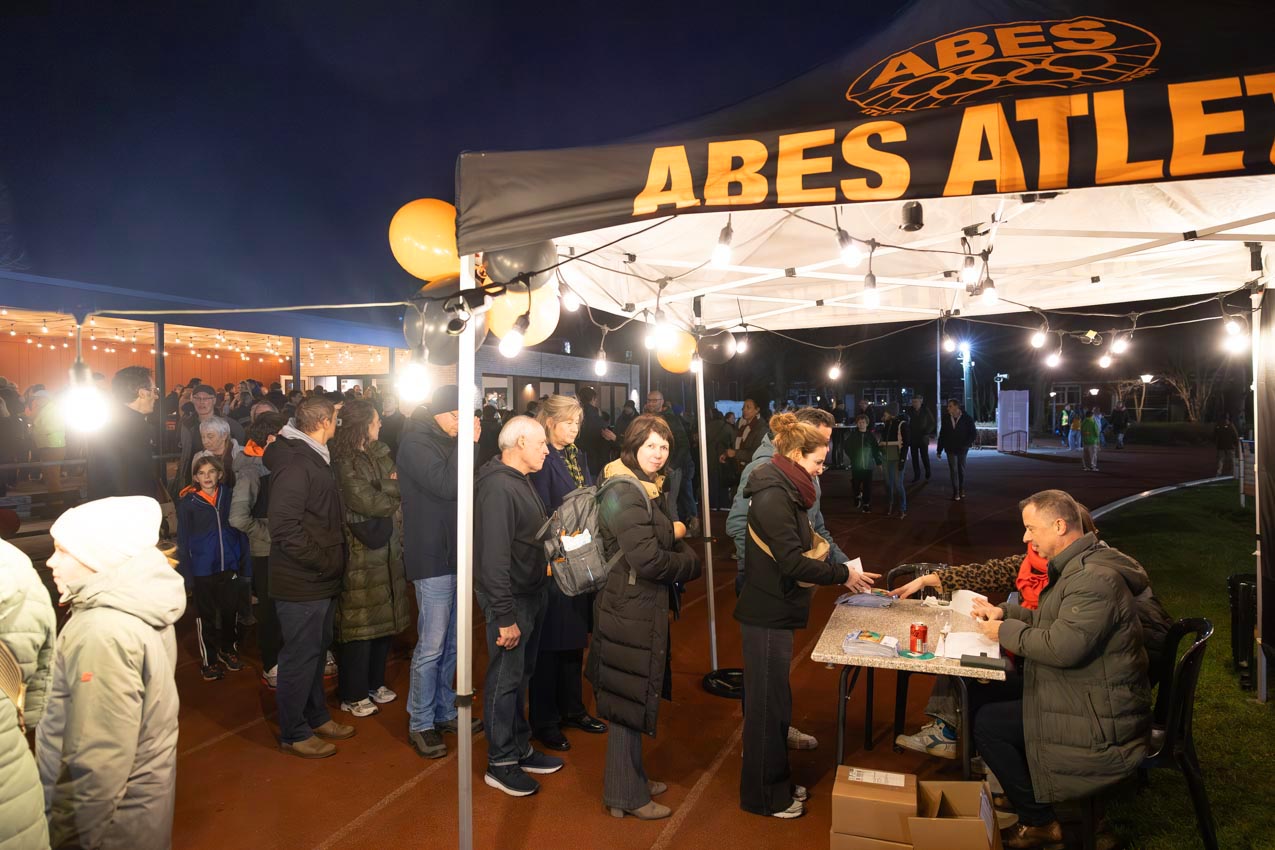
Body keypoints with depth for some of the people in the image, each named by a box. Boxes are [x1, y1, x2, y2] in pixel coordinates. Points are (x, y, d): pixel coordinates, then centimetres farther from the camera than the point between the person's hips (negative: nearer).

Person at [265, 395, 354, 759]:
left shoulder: (314, 458, 13)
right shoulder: (294, 465, -21)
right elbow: (286, 529, -26)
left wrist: (333, 559, 12)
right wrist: (324, 561, -19)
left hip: (321, 579, 10)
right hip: (301, 582, -10)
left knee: (317, 649, 21)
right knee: (300, 655, 4)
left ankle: (315, 716, 37)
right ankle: (293, 733, 20)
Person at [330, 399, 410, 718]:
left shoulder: (380, 453, 11)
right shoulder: (344, 462, -14)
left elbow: (397, 494, 9)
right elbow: (368, 502, -20)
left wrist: (387, 490, -12)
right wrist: (394, 487, -5)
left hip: (387, 551, 8)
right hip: (361, 554, -7)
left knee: (384, 618, 15)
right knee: (361, 624, 2)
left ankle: (375, 682, 31)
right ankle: (353, 695, 16)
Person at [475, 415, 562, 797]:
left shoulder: (521, 480, 10)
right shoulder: (498, 485, -22)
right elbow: (494, 556, -26)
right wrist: (505, 616, -24)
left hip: (531, 594, 10)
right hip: (510, 599, -10)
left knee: (520, 676, 20)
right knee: (505, 679, 4)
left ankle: (520, 749, 34)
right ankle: (500, 763, 19)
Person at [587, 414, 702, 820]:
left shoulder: (650, 488, 10)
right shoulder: (623, 493, -21)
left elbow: (668, 536, 18)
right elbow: (649, 559, -26)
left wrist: (675, 532, -4)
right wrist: (689, 563, -10)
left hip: (646, 607, 10)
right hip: (630, 610, -10)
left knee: (635, 695, 21)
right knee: (629, 700, 4)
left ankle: (631, 778, 37)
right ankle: (626, 796, 20)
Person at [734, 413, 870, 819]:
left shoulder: (784, 491, 10)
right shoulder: (773, 496, -22)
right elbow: (792, 562, -26)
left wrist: (835, 566, 2)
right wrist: (842, 574, -17)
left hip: (773, 611, 10)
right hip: (767, 615, -10)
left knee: (773, 700, 20)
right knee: (767, 704, 4)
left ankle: (776, 781, 36)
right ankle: (765, 796, 21)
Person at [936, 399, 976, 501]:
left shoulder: (967, 418, -7)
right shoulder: (946, 418, -2)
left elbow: (973, 434, -2)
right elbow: (942, 434, 3)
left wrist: (965, 445, -13)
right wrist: (939, 450, 3)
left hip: (962, 450, 0)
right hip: (950, 449, 0)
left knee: (961, 470, 11)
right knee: (953, 470, -5)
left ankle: (961, 490, 24)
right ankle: (956, 493, -2)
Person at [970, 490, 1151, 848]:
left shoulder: (1095, 577, -26)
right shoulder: (1080, 566, 8)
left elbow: (1063, 646, -31)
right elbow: (1054, 620, 20)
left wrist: (1006, 631, -17)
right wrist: (1004, 611, 7)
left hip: (1101, 723, -10)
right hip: (1091, 697, 10)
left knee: (987, 722, -9)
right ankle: (1027, 784, 24)